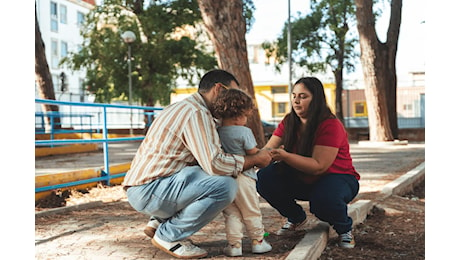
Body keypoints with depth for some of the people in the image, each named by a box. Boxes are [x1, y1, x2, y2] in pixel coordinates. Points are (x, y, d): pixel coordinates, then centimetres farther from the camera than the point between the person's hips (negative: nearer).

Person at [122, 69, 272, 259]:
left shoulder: (183, 108, 19)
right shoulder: (197, 113, -14)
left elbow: (206, 157, 18)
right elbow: (214, 163, -24)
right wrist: (255, 159, -9)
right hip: (148, 191, -11)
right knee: (225, 185, -23)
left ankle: (160, 221, 13)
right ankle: (168, 236, -8)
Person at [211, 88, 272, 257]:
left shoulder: (216, 132, 3)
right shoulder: (244, 132, -12)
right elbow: (254, 154, -8)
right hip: (243, 178, -4)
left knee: (231, 213, 10)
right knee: (251, 212, 12)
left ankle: (234, 244, 7)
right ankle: (257, 241, 22)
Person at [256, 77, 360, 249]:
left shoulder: (331, 125, -23)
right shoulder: (288, 122, -3)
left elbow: (319, 166, -30)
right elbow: (268, 150, -9)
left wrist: (285, 156, -40)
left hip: (338, 177, -6)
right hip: (302, 180, 6)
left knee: (323, 199, -40)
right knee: (264, 178, -15)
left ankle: (344, 228, -3)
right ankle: (296, 218, 10)